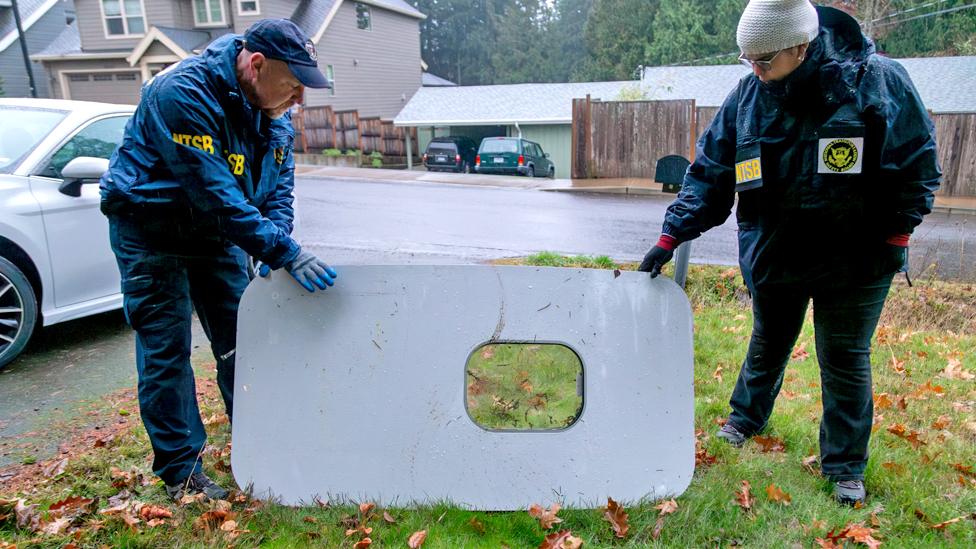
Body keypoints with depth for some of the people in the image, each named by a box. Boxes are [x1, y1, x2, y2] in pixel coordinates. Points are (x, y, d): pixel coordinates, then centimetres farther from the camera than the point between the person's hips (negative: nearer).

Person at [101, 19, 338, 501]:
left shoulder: (272, 109, -5)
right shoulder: (184, 94, -29)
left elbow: (279, 183, 0)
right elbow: (216, 193, -35)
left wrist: (274, 246, -17)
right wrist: (284, 253, -37)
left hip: (216, 231, 7)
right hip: (152, 232, -6)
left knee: (240, 341, 8)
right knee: (165, 349, -2)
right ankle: (180, 471, 10)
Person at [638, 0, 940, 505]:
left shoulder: (877, 82, -15)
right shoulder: (747, 96, -8)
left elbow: (918, 164, -5)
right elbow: (710, 173, -5)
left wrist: (895, 236, -9)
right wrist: (671, 236, -10)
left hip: (854, 259, -2)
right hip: (775, 255, 3)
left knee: (845, 360, 8)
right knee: (767, 344, 20)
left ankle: (845, 466, 26)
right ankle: (746, 418, 45)